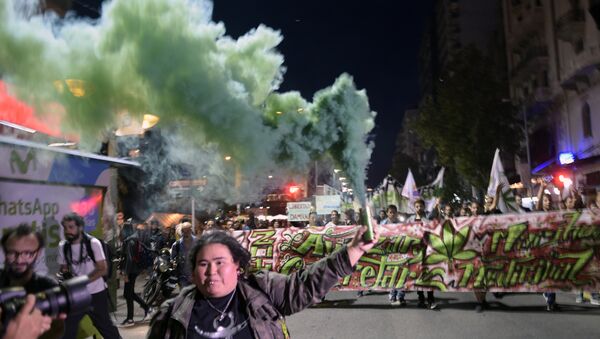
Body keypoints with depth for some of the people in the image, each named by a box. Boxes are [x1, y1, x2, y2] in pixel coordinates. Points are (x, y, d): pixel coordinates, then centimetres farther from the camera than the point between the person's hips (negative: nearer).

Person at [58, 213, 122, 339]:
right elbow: (63, 269, 9)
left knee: (105, 326, 7)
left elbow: (103, 269, -16)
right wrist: (64, 274, -14)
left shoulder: (93, 243, -15)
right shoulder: (63, 246, -2)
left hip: (96, 293, -4)